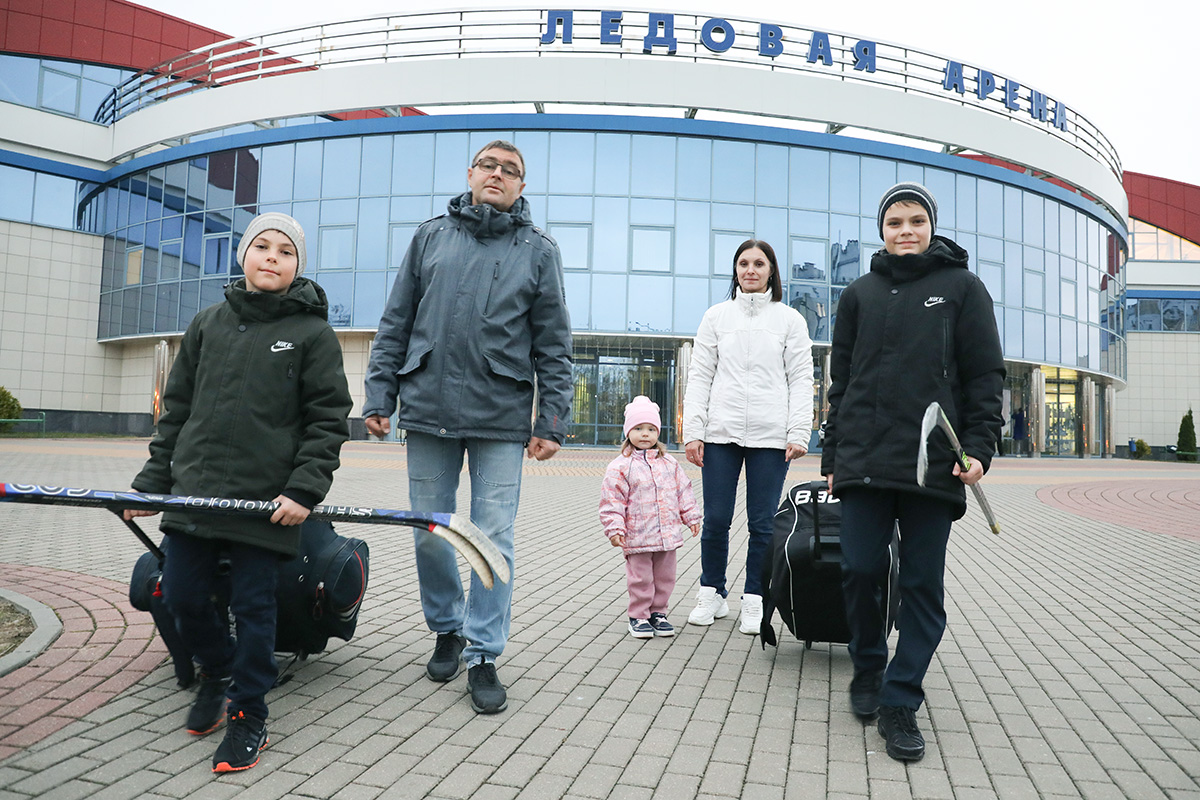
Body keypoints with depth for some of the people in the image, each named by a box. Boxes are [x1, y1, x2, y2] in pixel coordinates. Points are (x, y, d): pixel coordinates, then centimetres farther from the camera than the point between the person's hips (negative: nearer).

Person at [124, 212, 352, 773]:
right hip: (193, 490, 5)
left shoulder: (313, 333, -2)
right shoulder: (207, 325, 11)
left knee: (253, 605, 3)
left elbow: (328, 421, -5)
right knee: (181, 595, 10)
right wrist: (152, 482, 11)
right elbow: (176, 409, 14)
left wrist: (304, 490, -15)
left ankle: (248, 715, 21)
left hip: (266, 500, -4)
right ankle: (218, 672, 39)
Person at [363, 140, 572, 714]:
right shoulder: (430, 236, 12)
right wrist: (379, 396, 4)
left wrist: (552, 422, -1)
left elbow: (554, 345, 6)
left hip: (501, 418, -2)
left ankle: (484, 656, 13)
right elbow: (395, 325, 12)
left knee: (493, 538, 0)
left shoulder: (539, 251, 8)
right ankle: (447, 630, 31)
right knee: (430, 533, 10)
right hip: (428, 411, 2)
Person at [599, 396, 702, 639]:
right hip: (637, 537, -5)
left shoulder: (669, 464, 9)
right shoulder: (620, 466, -7)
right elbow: (612, 500, -9)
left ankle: (657, 612, 28)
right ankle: (638, 616, 18)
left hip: (667, 535, 5)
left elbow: (683, 491, 16)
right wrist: (615, 528, -14)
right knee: (640, 578, 3)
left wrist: (692, 517, 13)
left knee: (665, 577, 13)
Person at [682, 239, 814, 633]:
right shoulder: (716, 316, 10)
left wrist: (798, 434, -6)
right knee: (715, 520, 3)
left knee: (762, 524, 2)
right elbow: (700, 376, 7)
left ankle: (754, 601, 15)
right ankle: (712, 594, 19)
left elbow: (801, 380, 4)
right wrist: (693, 431, -1)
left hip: (770, 437, -1)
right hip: (721, 433, 1)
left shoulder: (790, 319, 8)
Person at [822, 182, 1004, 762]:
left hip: (934, 462, -1)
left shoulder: (962, 287, 7)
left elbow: (986, 374, 4)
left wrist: (979, 446, -8)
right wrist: (832, 456, 10)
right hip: (865, 459, 2)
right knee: (860, 570, -1)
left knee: (923, 585, 1)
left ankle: (900, 702, 13)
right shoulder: (860, 294, 14)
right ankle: (867, 668, 25)